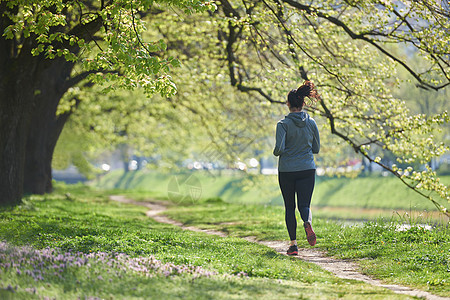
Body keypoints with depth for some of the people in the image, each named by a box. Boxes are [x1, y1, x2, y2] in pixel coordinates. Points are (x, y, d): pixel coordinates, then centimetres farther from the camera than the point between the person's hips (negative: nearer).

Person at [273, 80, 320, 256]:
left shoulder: (283, 124, -10)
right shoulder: (311, 123, 1)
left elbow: (279, 148, -18)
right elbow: (316, 149, 7)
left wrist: (276, 153, 4)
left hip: (287, 170, -2)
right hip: (307, 169, 2)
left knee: (290, 207, 10)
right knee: (304, 205, 3)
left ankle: (293, 244, 7)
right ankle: (307, 222, -32)